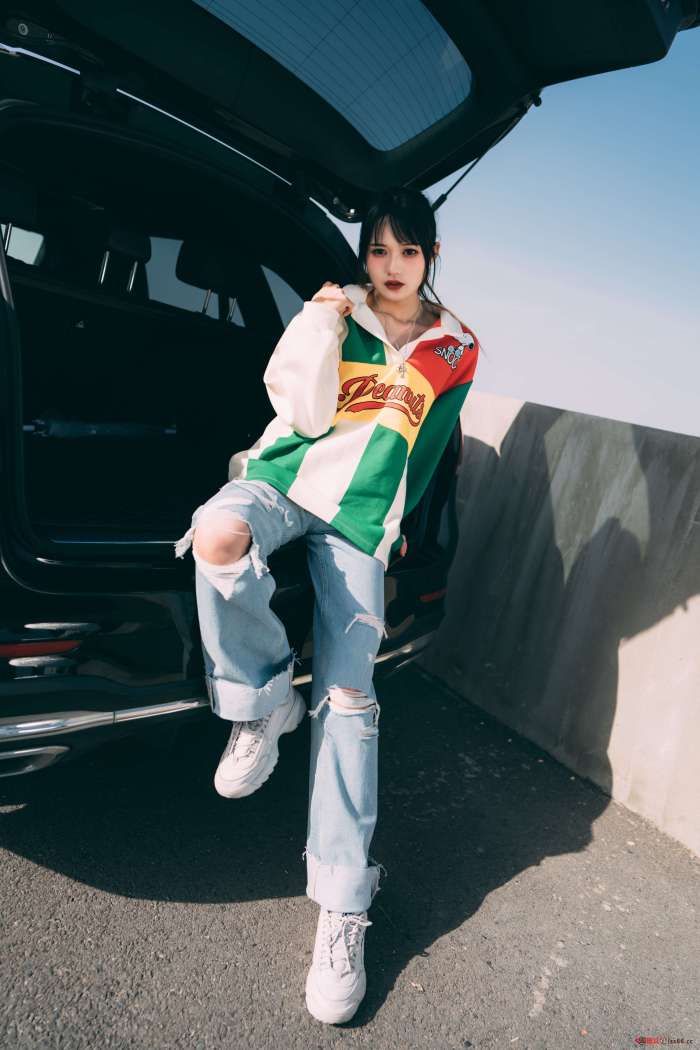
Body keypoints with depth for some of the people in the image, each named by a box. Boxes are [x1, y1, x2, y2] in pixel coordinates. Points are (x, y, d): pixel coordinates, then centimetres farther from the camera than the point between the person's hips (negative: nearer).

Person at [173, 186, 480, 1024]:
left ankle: (343, 907, -2)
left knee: (347, 696, -9)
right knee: (217, 536, -38)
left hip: (360, 517, 0)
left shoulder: (456, 349, 12)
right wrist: (324, 326, -8)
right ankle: (264, 700, -11)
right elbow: (307, 414, -2)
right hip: (286, 475, 1)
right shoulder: (334, 310, 10)